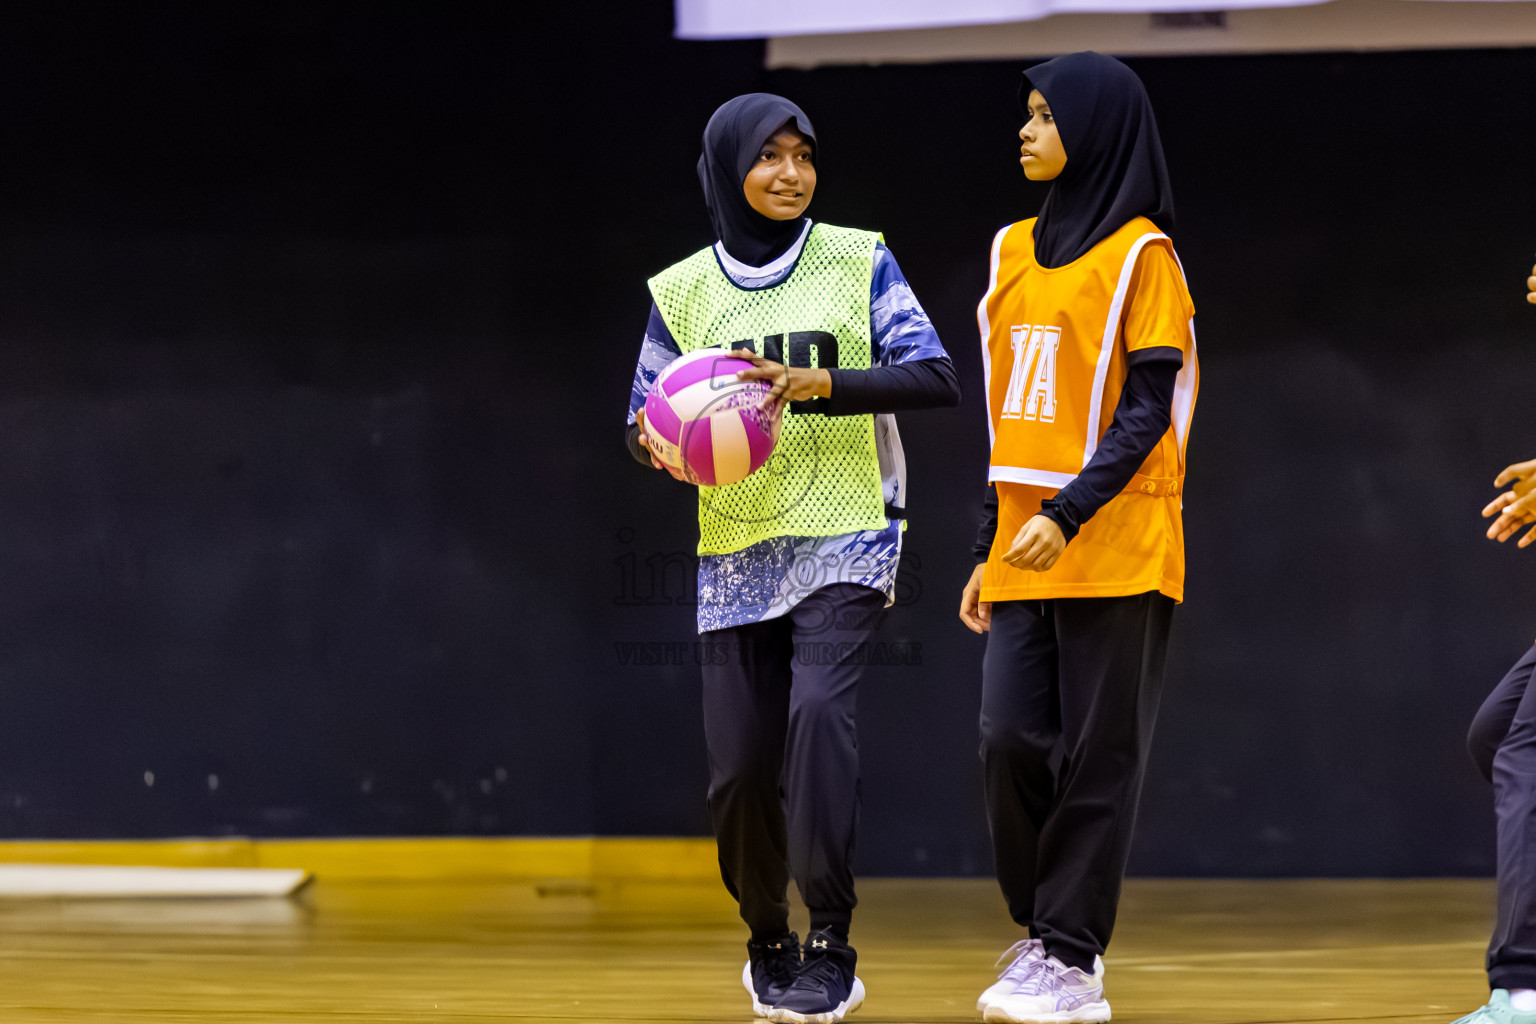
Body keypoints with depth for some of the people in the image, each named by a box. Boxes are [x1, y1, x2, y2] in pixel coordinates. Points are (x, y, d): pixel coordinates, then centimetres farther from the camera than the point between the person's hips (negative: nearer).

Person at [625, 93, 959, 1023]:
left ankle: (832, 946, -19)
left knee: (819, 710, -25)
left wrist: (819, 384, -20)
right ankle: (770, 943, 25)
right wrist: (658, 444, -14)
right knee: (739, 769, 0)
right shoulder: (683, 292, 7)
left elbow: (937, 379, -7)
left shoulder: (858, 263, 1)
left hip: (845, 542, -3)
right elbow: (646, 415, 11)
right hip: (736, 555, 3)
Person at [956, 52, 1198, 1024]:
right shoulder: (1015, 250, 15)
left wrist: (1068, 515, -20)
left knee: (1096, 755, -3)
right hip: (1026, 551, 6)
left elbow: (1147, 408, -11)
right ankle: (1044, 934, 15)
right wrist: (989, 550, 16)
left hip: (1114, 547, -6)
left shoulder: (1142, 254, -5)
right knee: (1011, 740, -1)